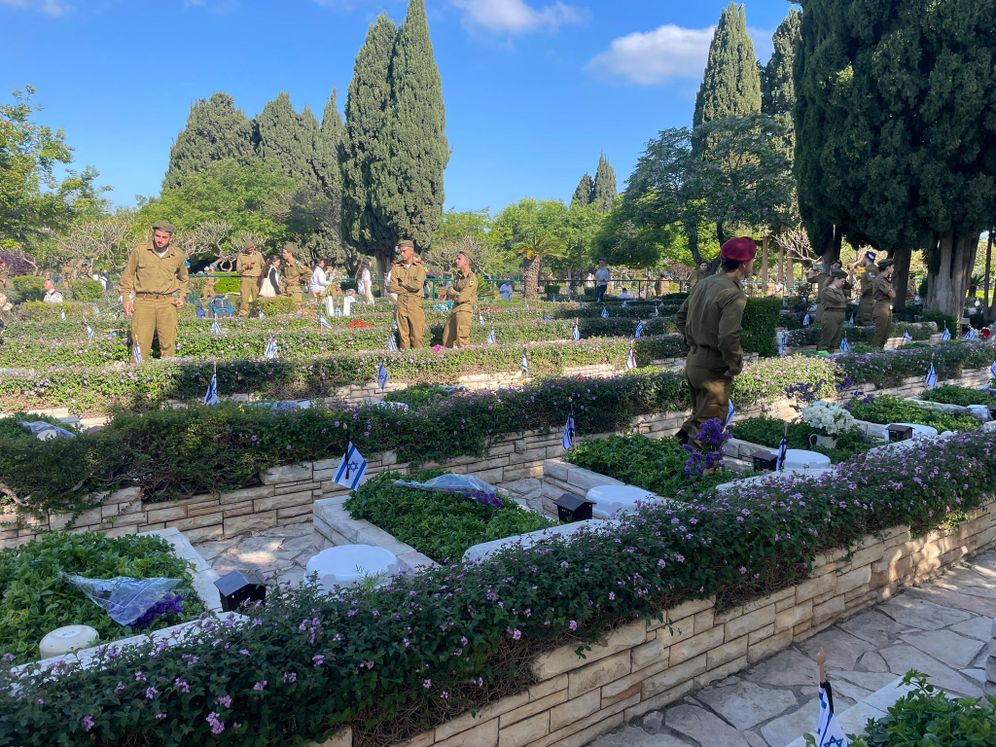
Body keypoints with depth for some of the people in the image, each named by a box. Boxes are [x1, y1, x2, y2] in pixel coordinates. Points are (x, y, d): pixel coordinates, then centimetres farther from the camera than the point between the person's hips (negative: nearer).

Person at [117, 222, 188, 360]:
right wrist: (126, 298, 4)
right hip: (143, 302, -1)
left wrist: (182, 296, 13)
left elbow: (183, 279, 26)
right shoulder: (139, 251, 2)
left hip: (167, 302, 2)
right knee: (140, 342, -4)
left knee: (168, 343, 2)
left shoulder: (178, 256, 8)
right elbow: (127, 275, 10)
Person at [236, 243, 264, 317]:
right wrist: (246, 266, -9)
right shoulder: (241, 256, 10)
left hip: (257, 279, 1)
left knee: (257, 298, -5)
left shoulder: (258, 254, 14)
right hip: (245, 279, -1)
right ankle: (243, 314, -7)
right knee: (244, 297, -9)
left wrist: (262, 275, 3)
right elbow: (238, 269, 8)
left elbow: (264, 266, 18)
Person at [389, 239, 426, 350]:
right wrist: (409, 289, -4)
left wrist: (402, 282, 0)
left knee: (417, 334, -5)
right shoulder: (396, 267, 10)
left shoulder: (419, 267, 3)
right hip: (401, 303, 3)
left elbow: (418, 285, -11)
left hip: (415, 303, -2)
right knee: (403, 334, 3)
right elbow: (393, 287, 2)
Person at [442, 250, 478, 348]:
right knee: (447, 338, 12)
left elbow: (462, 297, -18)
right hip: (455, 309, 9)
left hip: (464, 309, -9)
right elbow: (449, 290, 7)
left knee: (462, 340, -10)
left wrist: (452, 297, 0)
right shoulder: (459, 275, 13)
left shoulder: (471, 278, -13)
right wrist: (457, 294, -12)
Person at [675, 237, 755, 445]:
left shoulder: (704, 283, 6)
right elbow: (728, 338, -29)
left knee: (699, 415, 26)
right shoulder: (734, 295, -20)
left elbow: (681, 317, 14)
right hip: (714, 368, -8)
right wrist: (735, 366, -14)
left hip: (693, 360, 8)